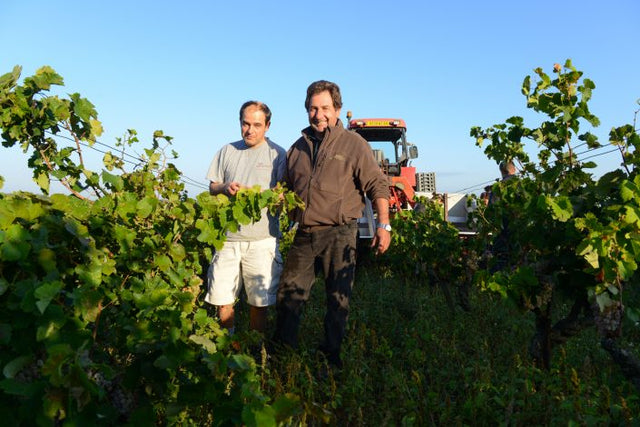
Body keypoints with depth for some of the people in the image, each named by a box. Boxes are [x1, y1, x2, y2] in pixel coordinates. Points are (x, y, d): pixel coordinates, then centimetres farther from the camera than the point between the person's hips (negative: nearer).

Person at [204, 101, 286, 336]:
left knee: (259, 302, 3)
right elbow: (212, 188, 17)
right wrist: (225, 188, -6)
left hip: (262, 239, -3)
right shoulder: (227, 151, 14)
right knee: (222, 300, 6)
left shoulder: (277, 154, 4)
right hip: (227, 236, 3)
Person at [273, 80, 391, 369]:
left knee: (339, 298, 5)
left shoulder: (353, 144, 1)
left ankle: (331, 353, 22)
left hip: (339, 234, -4)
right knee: (289, 292, 7)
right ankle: (282, 348, 23)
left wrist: (383, 225, -13)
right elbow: (287, 190, 26)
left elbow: (377, 186, -4)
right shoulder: (298, 147, 15)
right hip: (304, 234, 4)